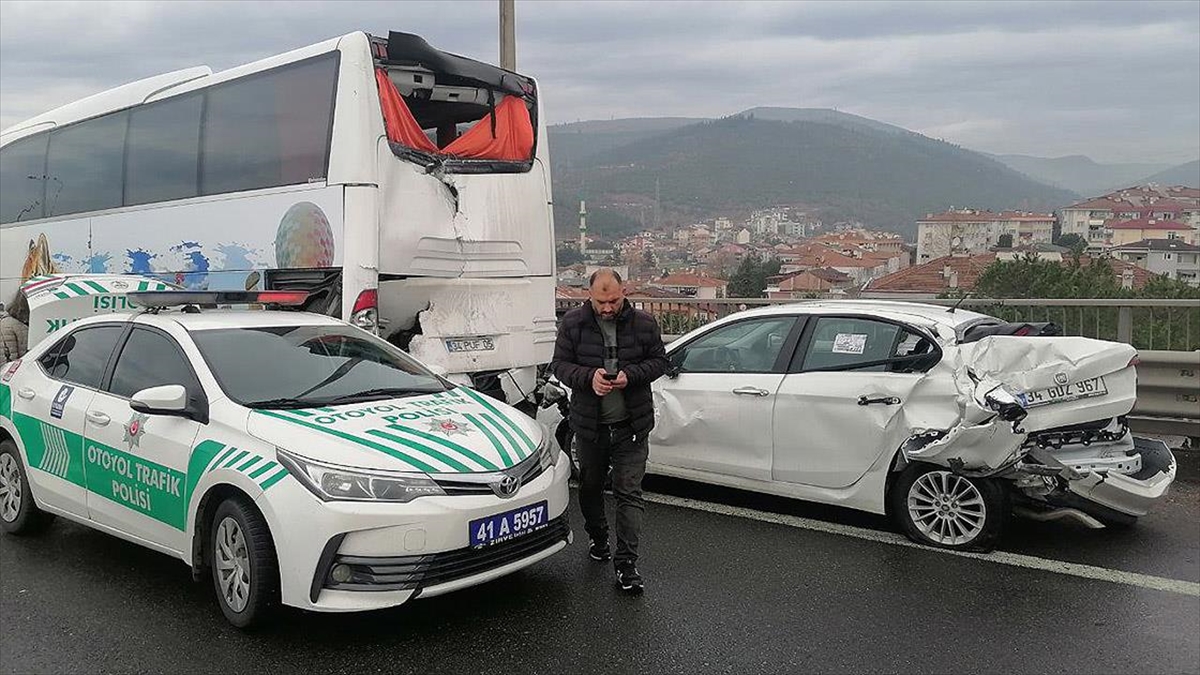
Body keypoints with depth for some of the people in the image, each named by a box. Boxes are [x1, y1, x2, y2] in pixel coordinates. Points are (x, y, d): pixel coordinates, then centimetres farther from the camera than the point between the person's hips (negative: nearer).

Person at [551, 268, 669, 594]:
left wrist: (630, 375, -18)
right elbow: (559, 364, -1)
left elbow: (659, 362, 2)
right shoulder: (573, 323, -4)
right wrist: (588, 377, -21)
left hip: (631, 426, -1)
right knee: (590, 487, 19)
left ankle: (626, 563, 0)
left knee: (629, 493, -4)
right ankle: (597, 538, 44)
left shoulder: (643, 323, -4)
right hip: (589, 424, 2)